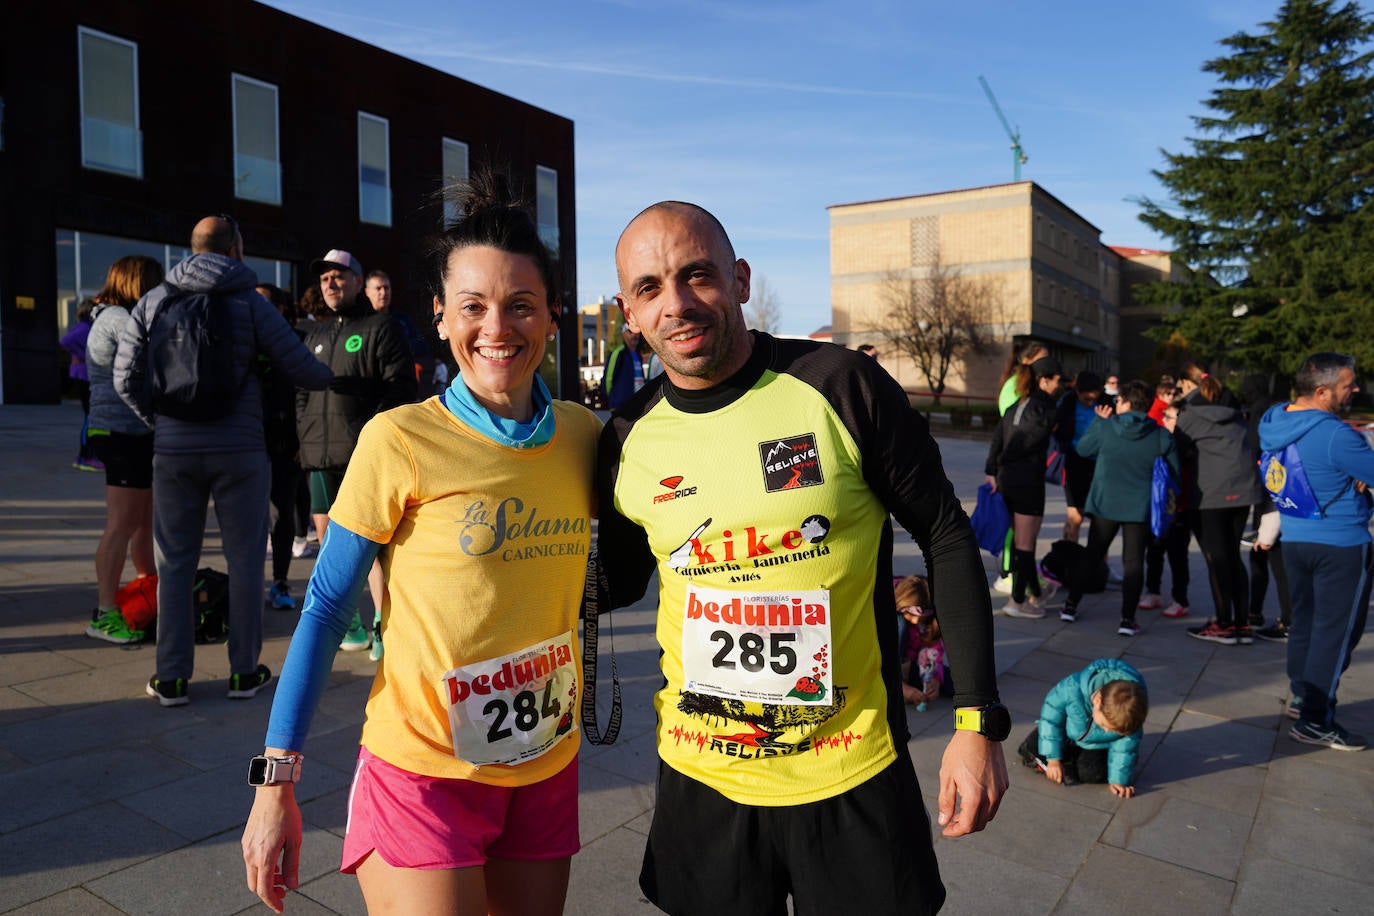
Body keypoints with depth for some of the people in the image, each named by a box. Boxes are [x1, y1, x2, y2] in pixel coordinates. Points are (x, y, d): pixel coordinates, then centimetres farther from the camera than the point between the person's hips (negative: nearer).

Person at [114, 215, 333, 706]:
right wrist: (332, 377, 19)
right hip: (239, 449, -2)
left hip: (173, 450, 3)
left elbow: (126, 378, 6)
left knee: (174, 563, 10)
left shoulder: (152, 301, 6)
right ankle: (244, 672, 14)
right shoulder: (250, 302, -2)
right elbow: (299, 366, -2)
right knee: (244, 560, 7)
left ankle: (171, 678, 14)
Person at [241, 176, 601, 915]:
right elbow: (325, 609, -8)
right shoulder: (400, 442, -14)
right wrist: (275, 779, -8)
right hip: (423, 773, -4)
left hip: (547, 769, 5)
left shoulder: (582, 435, -2)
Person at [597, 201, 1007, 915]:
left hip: (853, 775, -2)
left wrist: (978, 721, -7)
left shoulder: (843, 386, -13)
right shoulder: (628, 440, -4)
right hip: (700, 777, 3)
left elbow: (946, 538, -5)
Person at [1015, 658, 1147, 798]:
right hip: (1068, 732, 0)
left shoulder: (1132, 710, -36)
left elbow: (1125, 746, -18)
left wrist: (1118, 780, -18)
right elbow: (1050, 716, -23)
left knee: (1091, 773, -22)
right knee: (1032, 748, -12)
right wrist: (1053, 758, -18)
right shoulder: (1072, 689, -41)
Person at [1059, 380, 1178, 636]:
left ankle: (1071, 606, 17)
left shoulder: (1104, 427, -7)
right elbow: (1174, 472, 1)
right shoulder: (1161, 435, -5)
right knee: (1133, 562, 5)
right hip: (1141, 507, 0)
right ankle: (1128, 619, 3)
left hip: (1105, 503, 1)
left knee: (1091, 555, 13)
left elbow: (1083, 449, 9)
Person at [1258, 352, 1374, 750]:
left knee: (1304, 620, 19)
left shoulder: (1273, 420, 2)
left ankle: (1302, 694, 32)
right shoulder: (1334, 434, -24)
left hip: (1294, 538, 8)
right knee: (1336, 631, 0)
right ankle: (1314, 721, 3)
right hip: (1341, 543, -8)